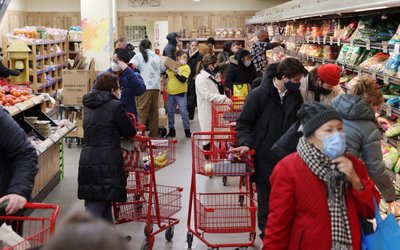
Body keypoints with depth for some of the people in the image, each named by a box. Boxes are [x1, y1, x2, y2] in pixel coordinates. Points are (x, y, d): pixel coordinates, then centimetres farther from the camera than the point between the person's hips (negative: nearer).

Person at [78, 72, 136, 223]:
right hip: (105, 163, -8)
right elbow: (130, 132, 1)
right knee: (95, 208, -8)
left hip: (87, 161, 8)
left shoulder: (89, 105, 15)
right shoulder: (115, 106, -8)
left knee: (104, 202, 19)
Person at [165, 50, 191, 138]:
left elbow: (183, 79, -17)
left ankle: (187, 130, 6)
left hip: (181, 93, -4)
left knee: (184, 112, -4)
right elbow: (166, 75, 17)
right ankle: (171, 130, 22)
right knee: (170, 112, 10)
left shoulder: (186, 67, -5)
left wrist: (176, 74, -29)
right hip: (170, 92, 5)